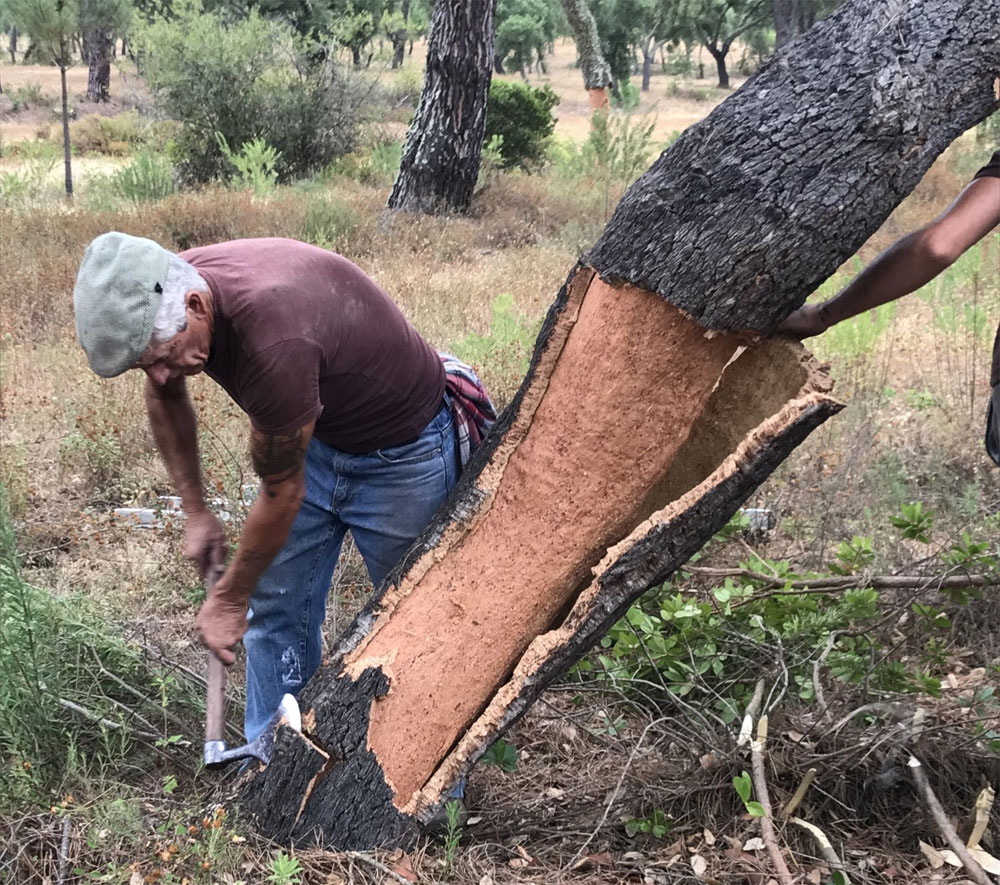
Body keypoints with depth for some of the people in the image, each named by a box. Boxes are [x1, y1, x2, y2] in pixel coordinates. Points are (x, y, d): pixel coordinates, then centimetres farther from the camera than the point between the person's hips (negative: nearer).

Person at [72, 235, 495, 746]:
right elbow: (166, 399, 8)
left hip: (401, 452, -7)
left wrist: (229, 599, -11)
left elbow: (282, 493, -25)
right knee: (278, 608, 8)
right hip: (312, 435, 7)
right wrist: (194, 510, 9)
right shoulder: (161, 300, -18)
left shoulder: (273, 338, -41)